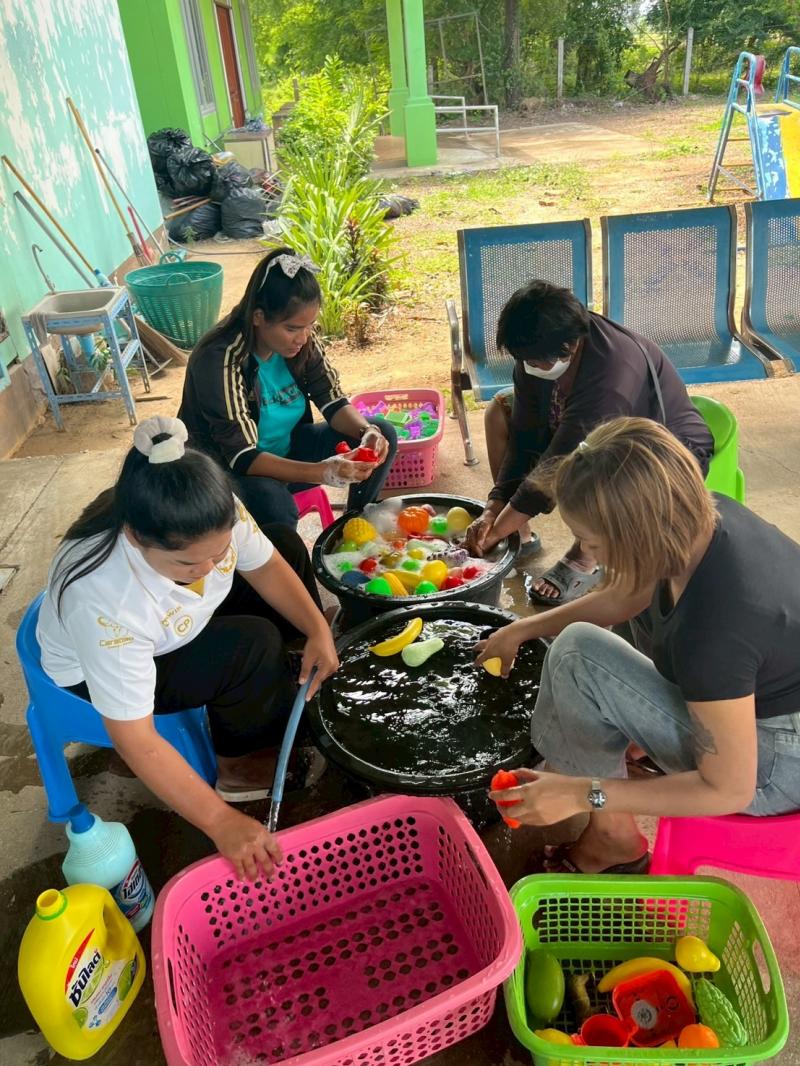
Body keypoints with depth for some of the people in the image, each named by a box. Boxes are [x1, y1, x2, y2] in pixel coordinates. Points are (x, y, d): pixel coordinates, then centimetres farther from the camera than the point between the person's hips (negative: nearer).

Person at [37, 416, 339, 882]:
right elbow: (136, 740, -37)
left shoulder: (213, 518, -30)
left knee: (286, 544, 1)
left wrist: (318, 629, -24)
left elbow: (264, 565, -10)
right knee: (253, 647, -28)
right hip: (100, 666, -6)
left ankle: (305, 681, 17)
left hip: (184, 618, 6)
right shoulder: (104, 604, -43)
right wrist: (223, 822, -38)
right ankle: (243, 764, -2)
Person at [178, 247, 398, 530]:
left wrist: (367, 431, -25)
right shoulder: (219, 360, -28)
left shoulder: (302, 340, -10)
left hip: (287, 449, 7)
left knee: (382, 434, -5)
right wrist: (321, 472, -43)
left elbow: (333, 402, -3)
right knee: (272, 501, -39)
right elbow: (243, 458, -32)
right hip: (229, 472, -7)